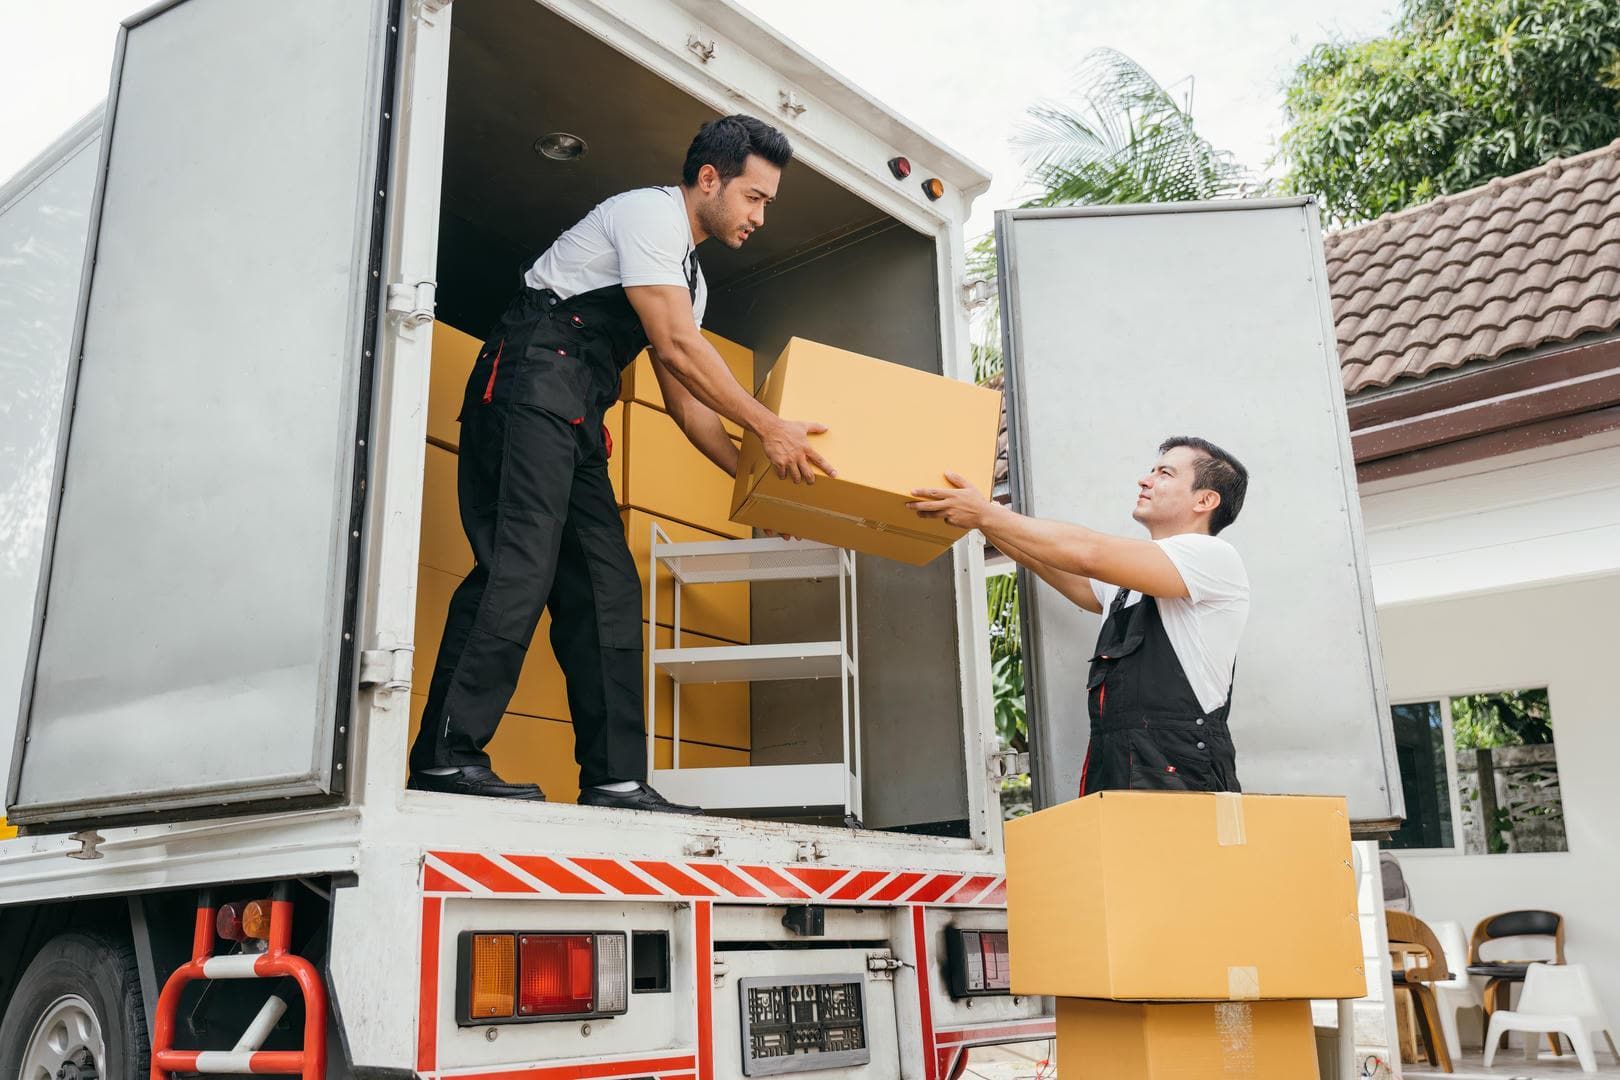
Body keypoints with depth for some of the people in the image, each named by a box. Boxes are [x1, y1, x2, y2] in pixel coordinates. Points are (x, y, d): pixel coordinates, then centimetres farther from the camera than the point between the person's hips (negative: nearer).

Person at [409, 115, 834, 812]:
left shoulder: (690, 275, 25)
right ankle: (446, 755, -20)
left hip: (574, 416, 9)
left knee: (606, 586, 1)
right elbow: (678, 348, -14)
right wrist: (769, 428, -10)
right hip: (530, 382, -9)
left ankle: (615, 779, 0)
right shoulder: (650, 213, -3)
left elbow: (684, 401, 24)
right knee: (522, 558, -21)